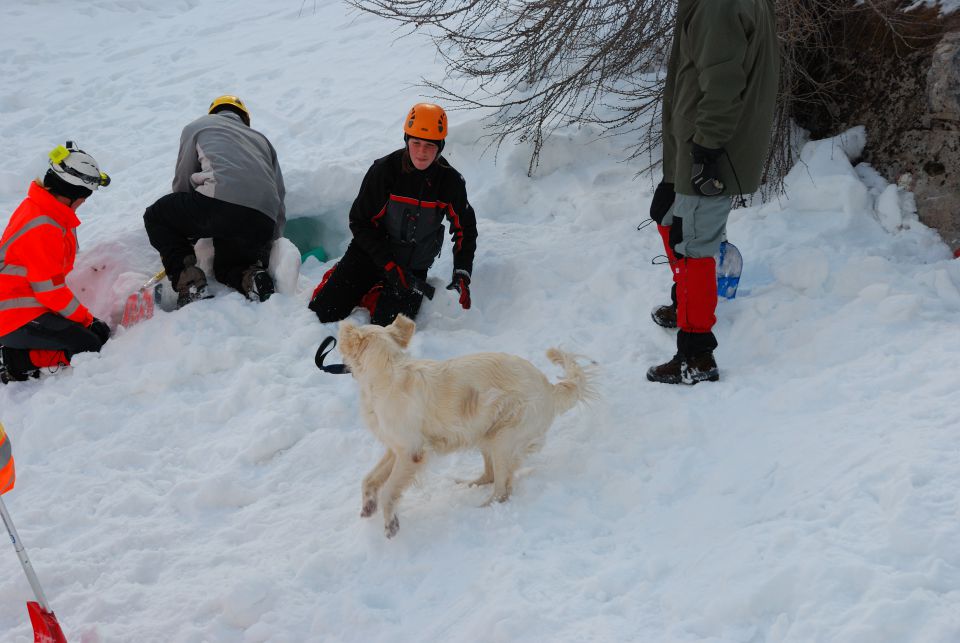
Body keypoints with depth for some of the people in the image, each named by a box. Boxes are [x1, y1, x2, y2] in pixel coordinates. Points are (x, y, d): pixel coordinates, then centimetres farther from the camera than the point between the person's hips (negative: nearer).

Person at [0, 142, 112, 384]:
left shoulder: (47, 212, 9)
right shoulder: (41, 229, -24)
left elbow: (53, 279, 15)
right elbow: (51, 290, -21)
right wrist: (87, 319, -10)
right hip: (20, 318, -11)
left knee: (100, 333, 4)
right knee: (89, 346, -18)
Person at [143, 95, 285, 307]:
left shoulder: (198, 126, 25)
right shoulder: (261, 139, 35)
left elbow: (182, 182, 22)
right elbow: (279, 196, 29)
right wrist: (267, 246, 37)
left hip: (220, 205, -5)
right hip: (262, 224, 5)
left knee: (156, 217, 22)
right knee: (226, 267, 33)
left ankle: (189, 282, 2)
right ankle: (252, 278, -3)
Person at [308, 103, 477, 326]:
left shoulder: (450, 181, -11)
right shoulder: (384, 170, -18)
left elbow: (465, 229, 3)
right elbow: (360, 222, -12)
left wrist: (462, 276, -11)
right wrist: (389, 265, -20)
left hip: (414, 268, 1)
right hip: (370, 254, -1)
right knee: (323, 313, -10)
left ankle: (368, 298, 18)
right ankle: (336, 281, 24)